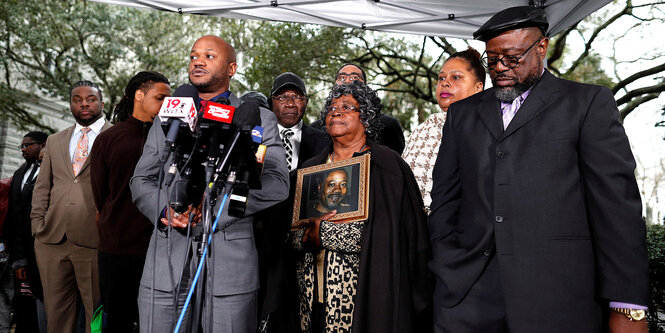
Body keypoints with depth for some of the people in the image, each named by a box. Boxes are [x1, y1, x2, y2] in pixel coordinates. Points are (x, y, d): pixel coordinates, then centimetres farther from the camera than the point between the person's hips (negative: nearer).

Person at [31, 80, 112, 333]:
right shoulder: (54, 141, 19)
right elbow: (42, 187, 19)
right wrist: (38, 225, 7)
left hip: (94, 240, -5)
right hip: (52, 240, 5)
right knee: (56, 312, 12)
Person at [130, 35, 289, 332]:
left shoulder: (259, 120, 6)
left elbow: (276, 184, -6)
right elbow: (141, 180, 14)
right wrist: (165, 210, -8)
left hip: (229, 264, -2)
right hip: (166, 266, 3)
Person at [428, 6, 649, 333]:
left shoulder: (589, 102, 5)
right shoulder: (462, 112, 15)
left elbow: (616, 201, -2)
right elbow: (445, 197, 13)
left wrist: (627, 306, -6)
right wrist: (447, 270, 3)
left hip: (556, 296, -2)